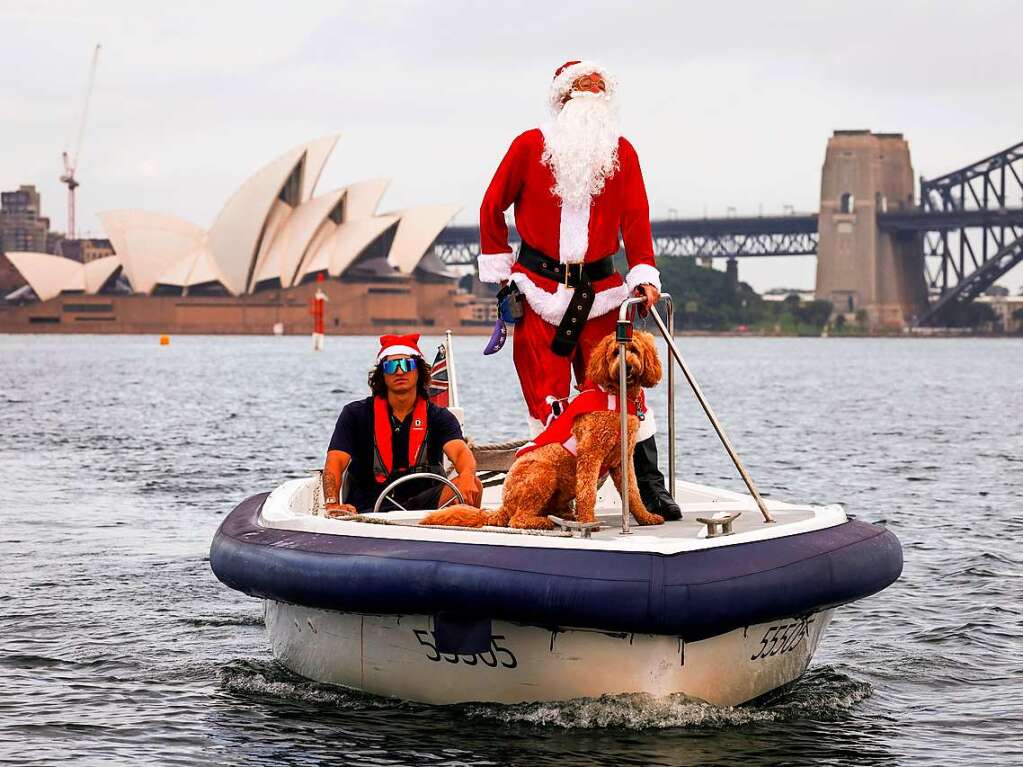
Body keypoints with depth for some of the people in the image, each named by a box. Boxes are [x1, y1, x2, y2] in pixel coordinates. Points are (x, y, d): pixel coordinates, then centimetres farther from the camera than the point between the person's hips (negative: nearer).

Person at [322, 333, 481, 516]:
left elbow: (460, 451, -12)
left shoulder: (438, 417, 7)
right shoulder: (356, 414, 6)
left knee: (472, 485, -25)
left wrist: (467, 476, -39)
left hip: (421, 507, 2)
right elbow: (335, 462, -6)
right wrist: (332, 504, -27)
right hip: (368, 511, -2)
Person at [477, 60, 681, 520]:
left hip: (601, 289, 2)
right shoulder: (530, 146, 2)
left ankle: (650, 490, 5)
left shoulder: (621, 153, 8)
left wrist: (644, 275, -10)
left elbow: (635, 219, 3)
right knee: (546, 399, -2)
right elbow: (492, 207, 9)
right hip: (539, 289, -1)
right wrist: (498, 270, 8)